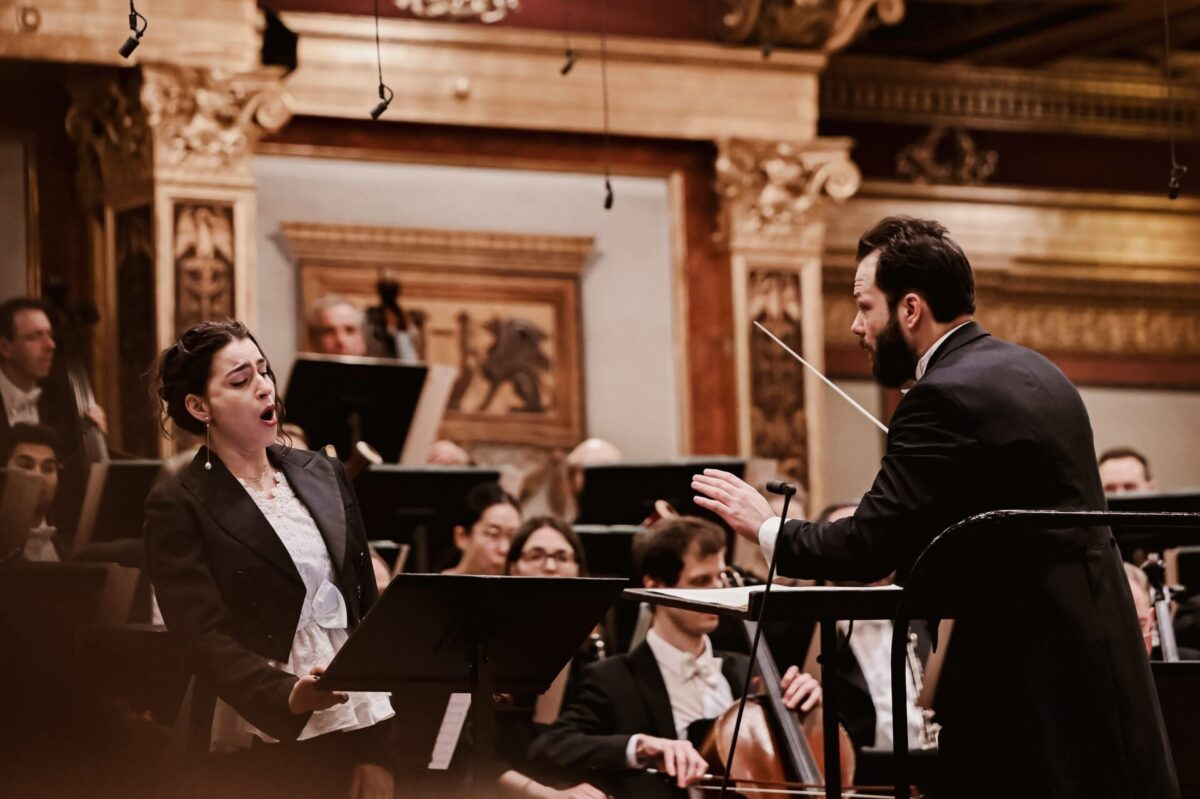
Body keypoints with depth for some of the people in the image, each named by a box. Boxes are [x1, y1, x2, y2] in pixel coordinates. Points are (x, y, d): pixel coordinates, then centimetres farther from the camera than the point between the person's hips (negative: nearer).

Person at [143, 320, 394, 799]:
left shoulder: (324, 476, 12)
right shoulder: (177, 508, -4)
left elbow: (367, 607, 12)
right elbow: (206, 638, -13)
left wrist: (378, 746, 5)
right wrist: (286, 697, -30)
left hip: (357, 727, 4)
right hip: (263, 744, -4)